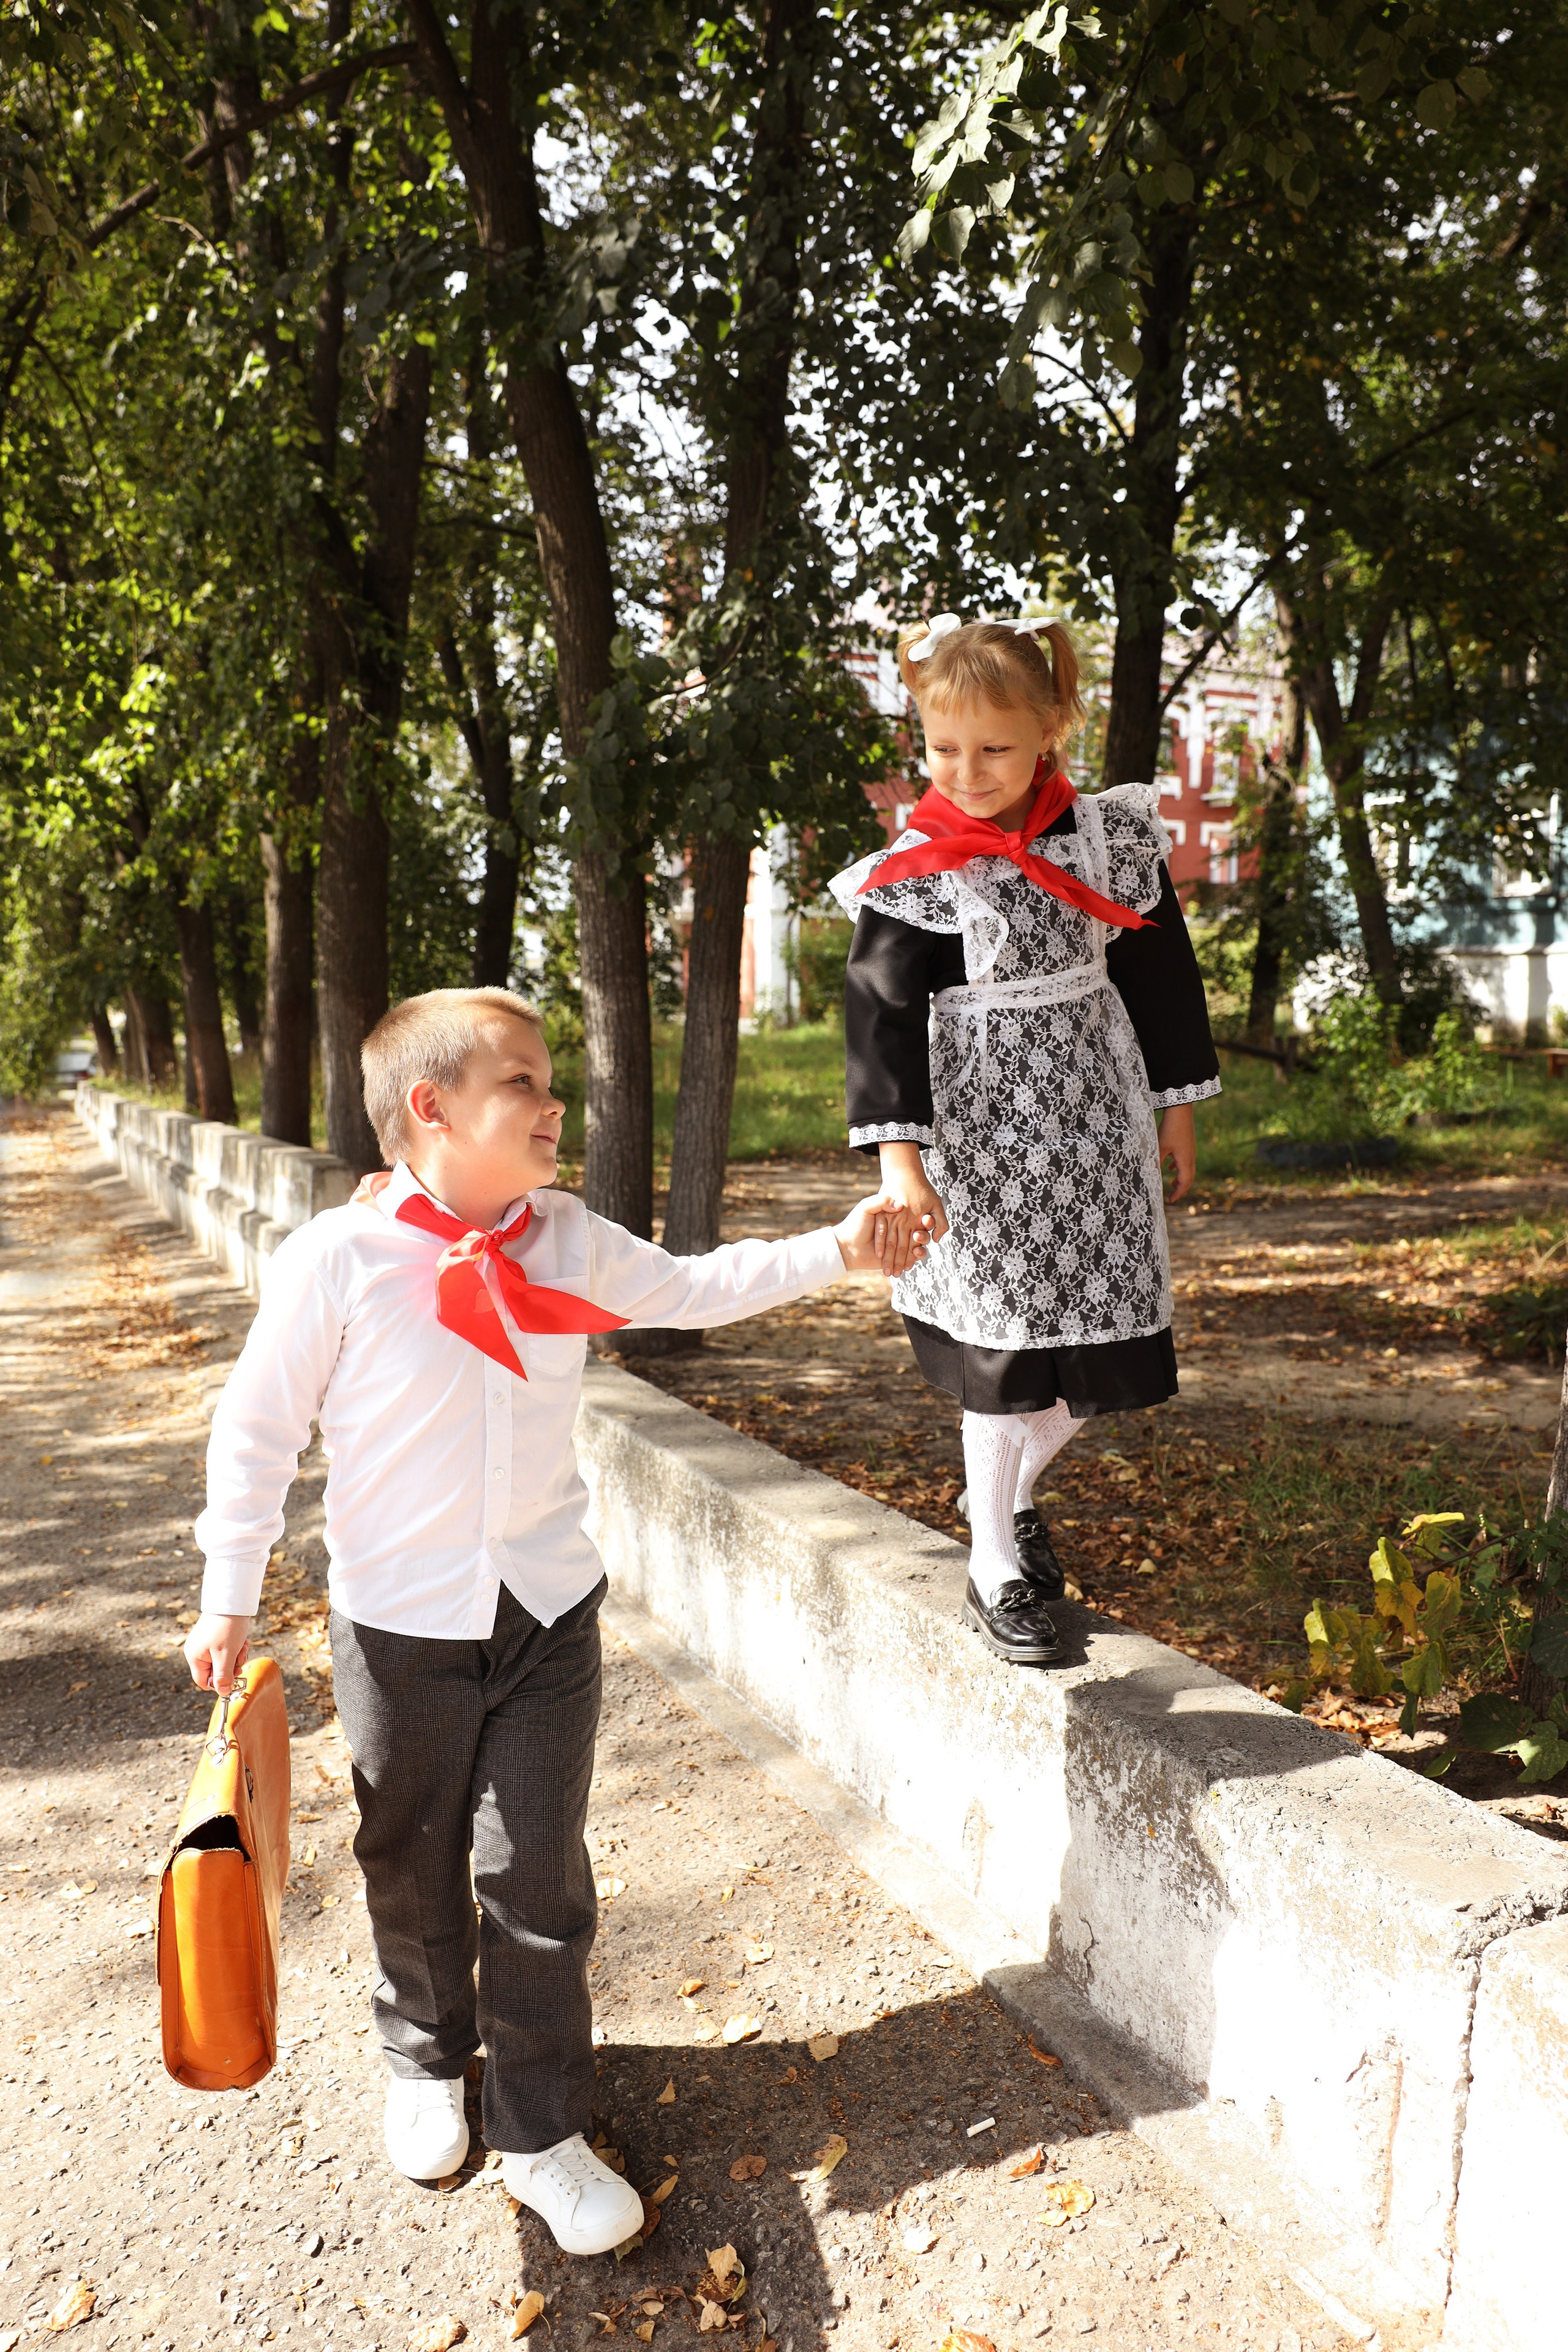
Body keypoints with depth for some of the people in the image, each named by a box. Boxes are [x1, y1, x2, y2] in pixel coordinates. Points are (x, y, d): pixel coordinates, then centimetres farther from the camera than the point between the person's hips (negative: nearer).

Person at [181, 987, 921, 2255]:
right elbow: (259, 1429, -8)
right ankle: (427, 2060, 46)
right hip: (401, 1626, -2)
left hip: (549, 1616, 2)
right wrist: (230, 1600, -4)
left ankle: (542, 2131, 25)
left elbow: (693, 1289, 8)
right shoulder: (335, 1261, -17)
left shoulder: (570, 1240, -4)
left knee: (539, 1876, 7)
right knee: (414, 1866, 18)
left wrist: (836, 1249, -1)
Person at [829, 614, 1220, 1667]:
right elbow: (880, 1015, -9)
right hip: (983, 1131, -3)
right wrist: (897, 1153, -16)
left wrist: (1177, 1107, 12)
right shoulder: (911, 873, -8)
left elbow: (1161, 972, 9)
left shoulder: (1111, 836, 0)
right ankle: (993, 1570, 21)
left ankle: (1016, 1490, 37)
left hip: (1096, 1118, 4)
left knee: (1107, 1352, 7)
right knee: (1007, 1360, 1)